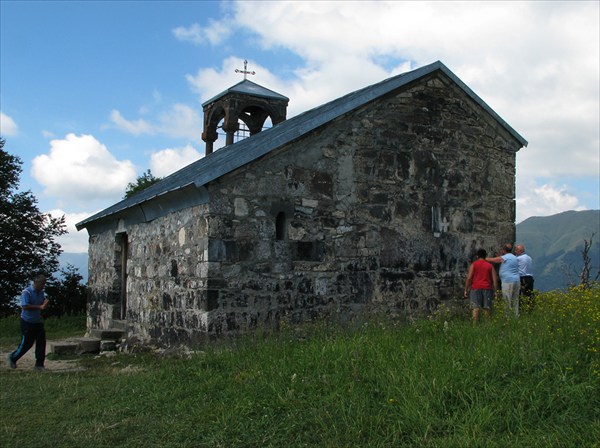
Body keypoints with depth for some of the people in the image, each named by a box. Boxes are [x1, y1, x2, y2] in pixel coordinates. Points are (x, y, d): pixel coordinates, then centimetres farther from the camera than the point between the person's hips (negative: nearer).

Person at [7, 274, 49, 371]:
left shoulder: (41, 292, 6)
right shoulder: (26, 292, -16)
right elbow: (25, 306, -25)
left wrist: (45, 303, -6)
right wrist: (39, 307, -23)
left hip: (38, 322, 7)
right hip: (27, 322, -7)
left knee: (41, 343, 1)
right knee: (26, 344, 2)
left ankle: (39, 364, 8)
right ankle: (13, 357, 27)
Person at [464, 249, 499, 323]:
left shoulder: (473, 264, 3)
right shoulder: (490, 266, 10)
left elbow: (469, 278, -5)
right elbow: (495, 279, 4)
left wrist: (466, 289, 0)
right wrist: (495, 291, 7)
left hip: (476, 288, -2)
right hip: (487, 289, 2)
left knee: (476, 307, -6)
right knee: (486, 308, 7)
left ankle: (475, 324, -14)